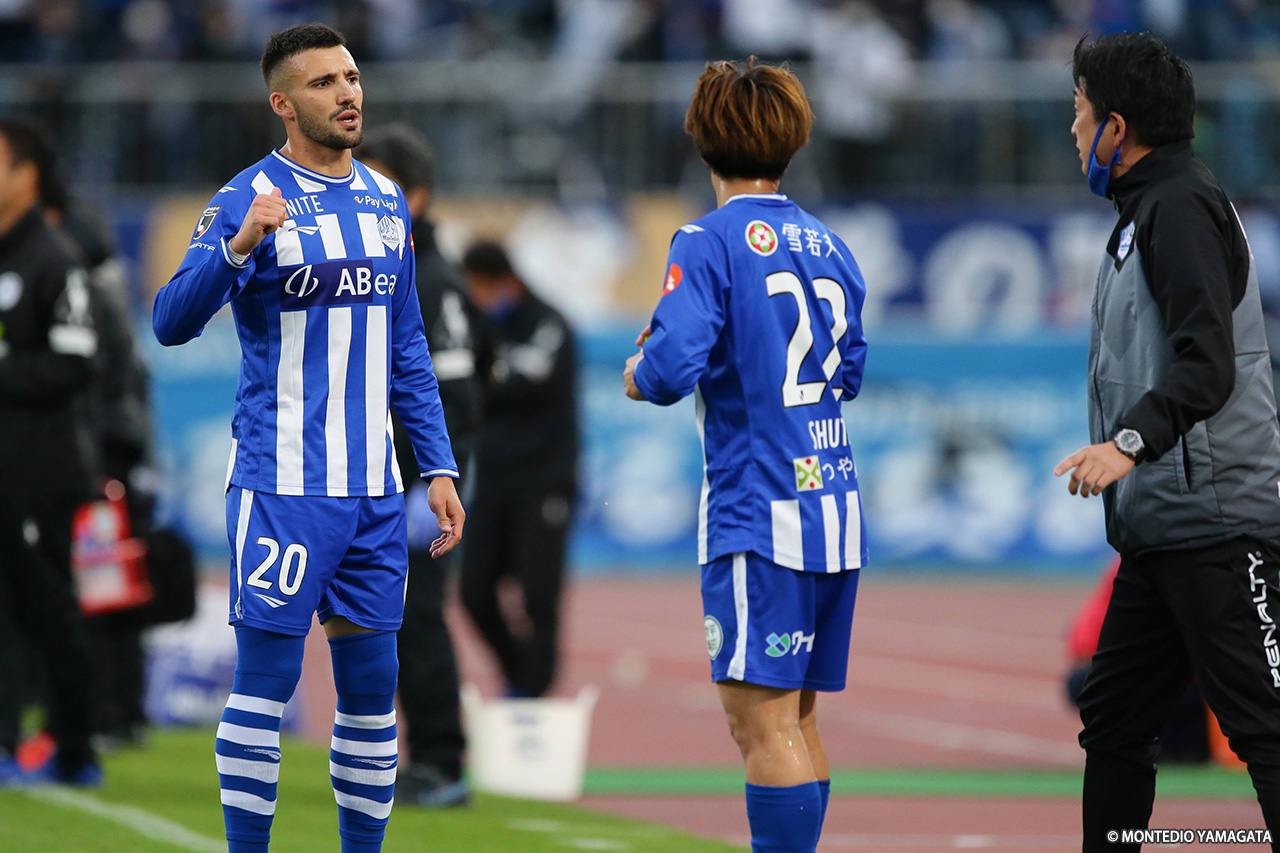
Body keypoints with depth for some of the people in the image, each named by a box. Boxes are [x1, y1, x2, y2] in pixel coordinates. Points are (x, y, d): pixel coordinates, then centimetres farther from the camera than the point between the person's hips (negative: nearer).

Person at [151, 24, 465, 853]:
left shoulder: (387, 201, 12)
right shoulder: (249, 200, -7)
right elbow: (173, 321, -18)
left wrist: (438, 466, 13)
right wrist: (239, 248, -34)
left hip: (373, 489, 6)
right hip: (282, 486, -6)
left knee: (371, 686, 9)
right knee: (266, 682, -3)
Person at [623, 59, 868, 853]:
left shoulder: (709, 244, -8)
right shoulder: (830, 248, 13)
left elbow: (671, 369, -18)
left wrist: (642, 372, 3)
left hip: (756, 511, -7)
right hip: (836, 508, 7)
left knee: (762, 721, -9)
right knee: (797, 718, 14)